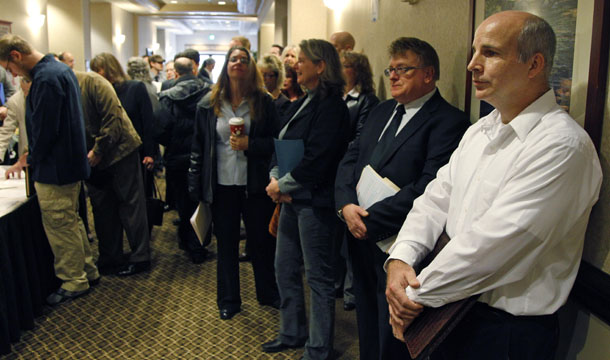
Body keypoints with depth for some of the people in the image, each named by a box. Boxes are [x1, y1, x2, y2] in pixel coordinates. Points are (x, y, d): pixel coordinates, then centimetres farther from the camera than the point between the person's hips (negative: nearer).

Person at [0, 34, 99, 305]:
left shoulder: (45, 78, -21)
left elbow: (44, 129, -22)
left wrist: (32, 160, -5)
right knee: (71, 222, 20)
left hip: (54, 170, -10)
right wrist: (32, 156, 16)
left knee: (60, 226, 3)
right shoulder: (60, 69, 11)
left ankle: (74, 282, 16)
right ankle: (87, 270, 31)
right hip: (70, 161, 10)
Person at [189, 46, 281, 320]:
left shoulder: (264, 102, 0)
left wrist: (249, 144, -17)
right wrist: (196, 186, 2)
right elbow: (198, 147, 6)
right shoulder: (209, 105, 3)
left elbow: (277, 142, 0)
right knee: (226, 244, 11)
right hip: (222, 185, 1)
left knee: (262, 241, 11)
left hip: (255, 185, -1)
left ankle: (268, 293, 32)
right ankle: (228, 301, 27)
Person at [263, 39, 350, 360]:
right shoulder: (301, 104, 14)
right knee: (285, 268, 17)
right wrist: (276, 178, -5)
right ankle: (292, 333, 35)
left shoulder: (331, 105, -13)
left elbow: (316, 159, -20)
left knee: (318, 276, 3)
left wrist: (282, 185, -12)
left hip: (314, 200, -9)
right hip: (291, 198, 9)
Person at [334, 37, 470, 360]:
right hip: (360, 237, 7)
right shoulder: (381, 111, 13)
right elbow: (349, 160, 9)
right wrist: (346, 205, -9)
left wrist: (371, 219, -20)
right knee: (367, 325, 23)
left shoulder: (449, 121, -13)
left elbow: (428, 187, -23)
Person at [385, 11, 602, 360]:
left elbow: (491, 244, -26)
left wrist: (417, 296, -18)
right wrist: (401, 258, -13)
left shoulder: (563, 145, -22)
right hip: (449, 310, 7)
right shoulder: (480, 130, 7)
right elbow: (437, 198, 3)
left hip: (508, 330, -7)